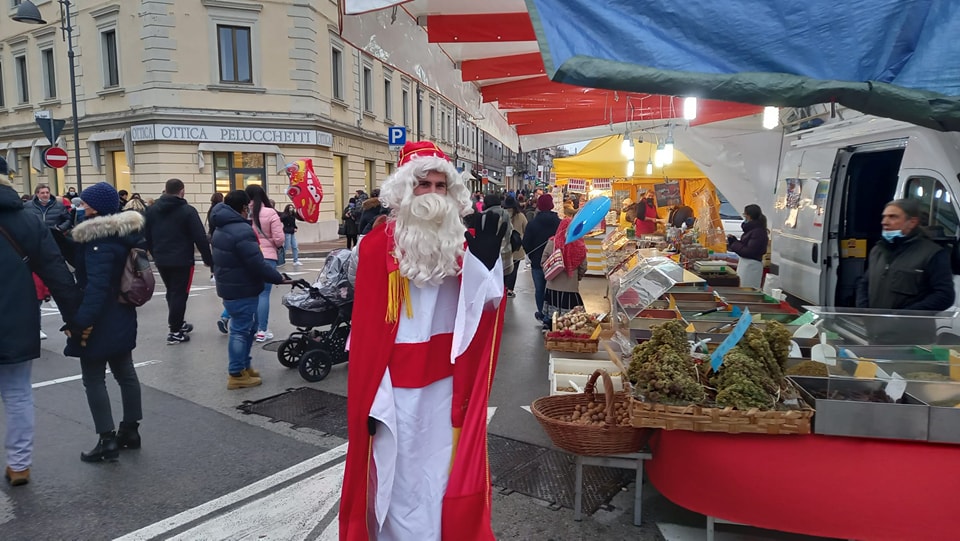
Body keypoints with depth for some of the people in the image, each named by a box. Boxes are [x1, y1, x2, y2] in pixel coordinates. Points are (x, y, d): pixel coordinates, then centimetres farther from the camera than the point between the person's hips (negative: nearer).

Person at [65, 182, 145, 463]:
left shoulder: (98, 239, -21)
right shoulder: (128, 232, 6)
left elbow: (97, 285, -28)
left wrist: (80, 321, -27)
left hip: (99, 321, -9)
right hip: (122, 316, 9)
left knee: (93, 379, 3)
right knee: (125, 372, 15)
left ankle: (107, 440, 8)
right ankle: (130, 430, 25)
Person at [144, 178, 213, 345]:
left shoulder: (152, 210, 7)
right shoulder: (187, 210, -10)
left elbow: (146, 236, 11)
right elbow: (200, 238, -14)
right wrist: (208, 259, -6)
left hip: (161, 260, 6)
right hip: (182, 260, -6)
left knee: (171, 293, 20)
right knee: (179, 294, 0)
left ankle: (178, 323, 31)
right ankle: (175, 332, 3)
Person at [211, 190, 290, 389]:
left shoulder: (221, 228, 12)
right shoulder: (242, 231, -22)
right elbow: (258, 264, -25)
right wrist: (279, 278, -13)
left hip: (230, 287, 10)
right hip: (242, 290, -10)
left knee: (247, 328, 19)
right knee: (241, 330, -2)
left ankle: (243, 367, 28)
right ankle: (236, 375, 5)